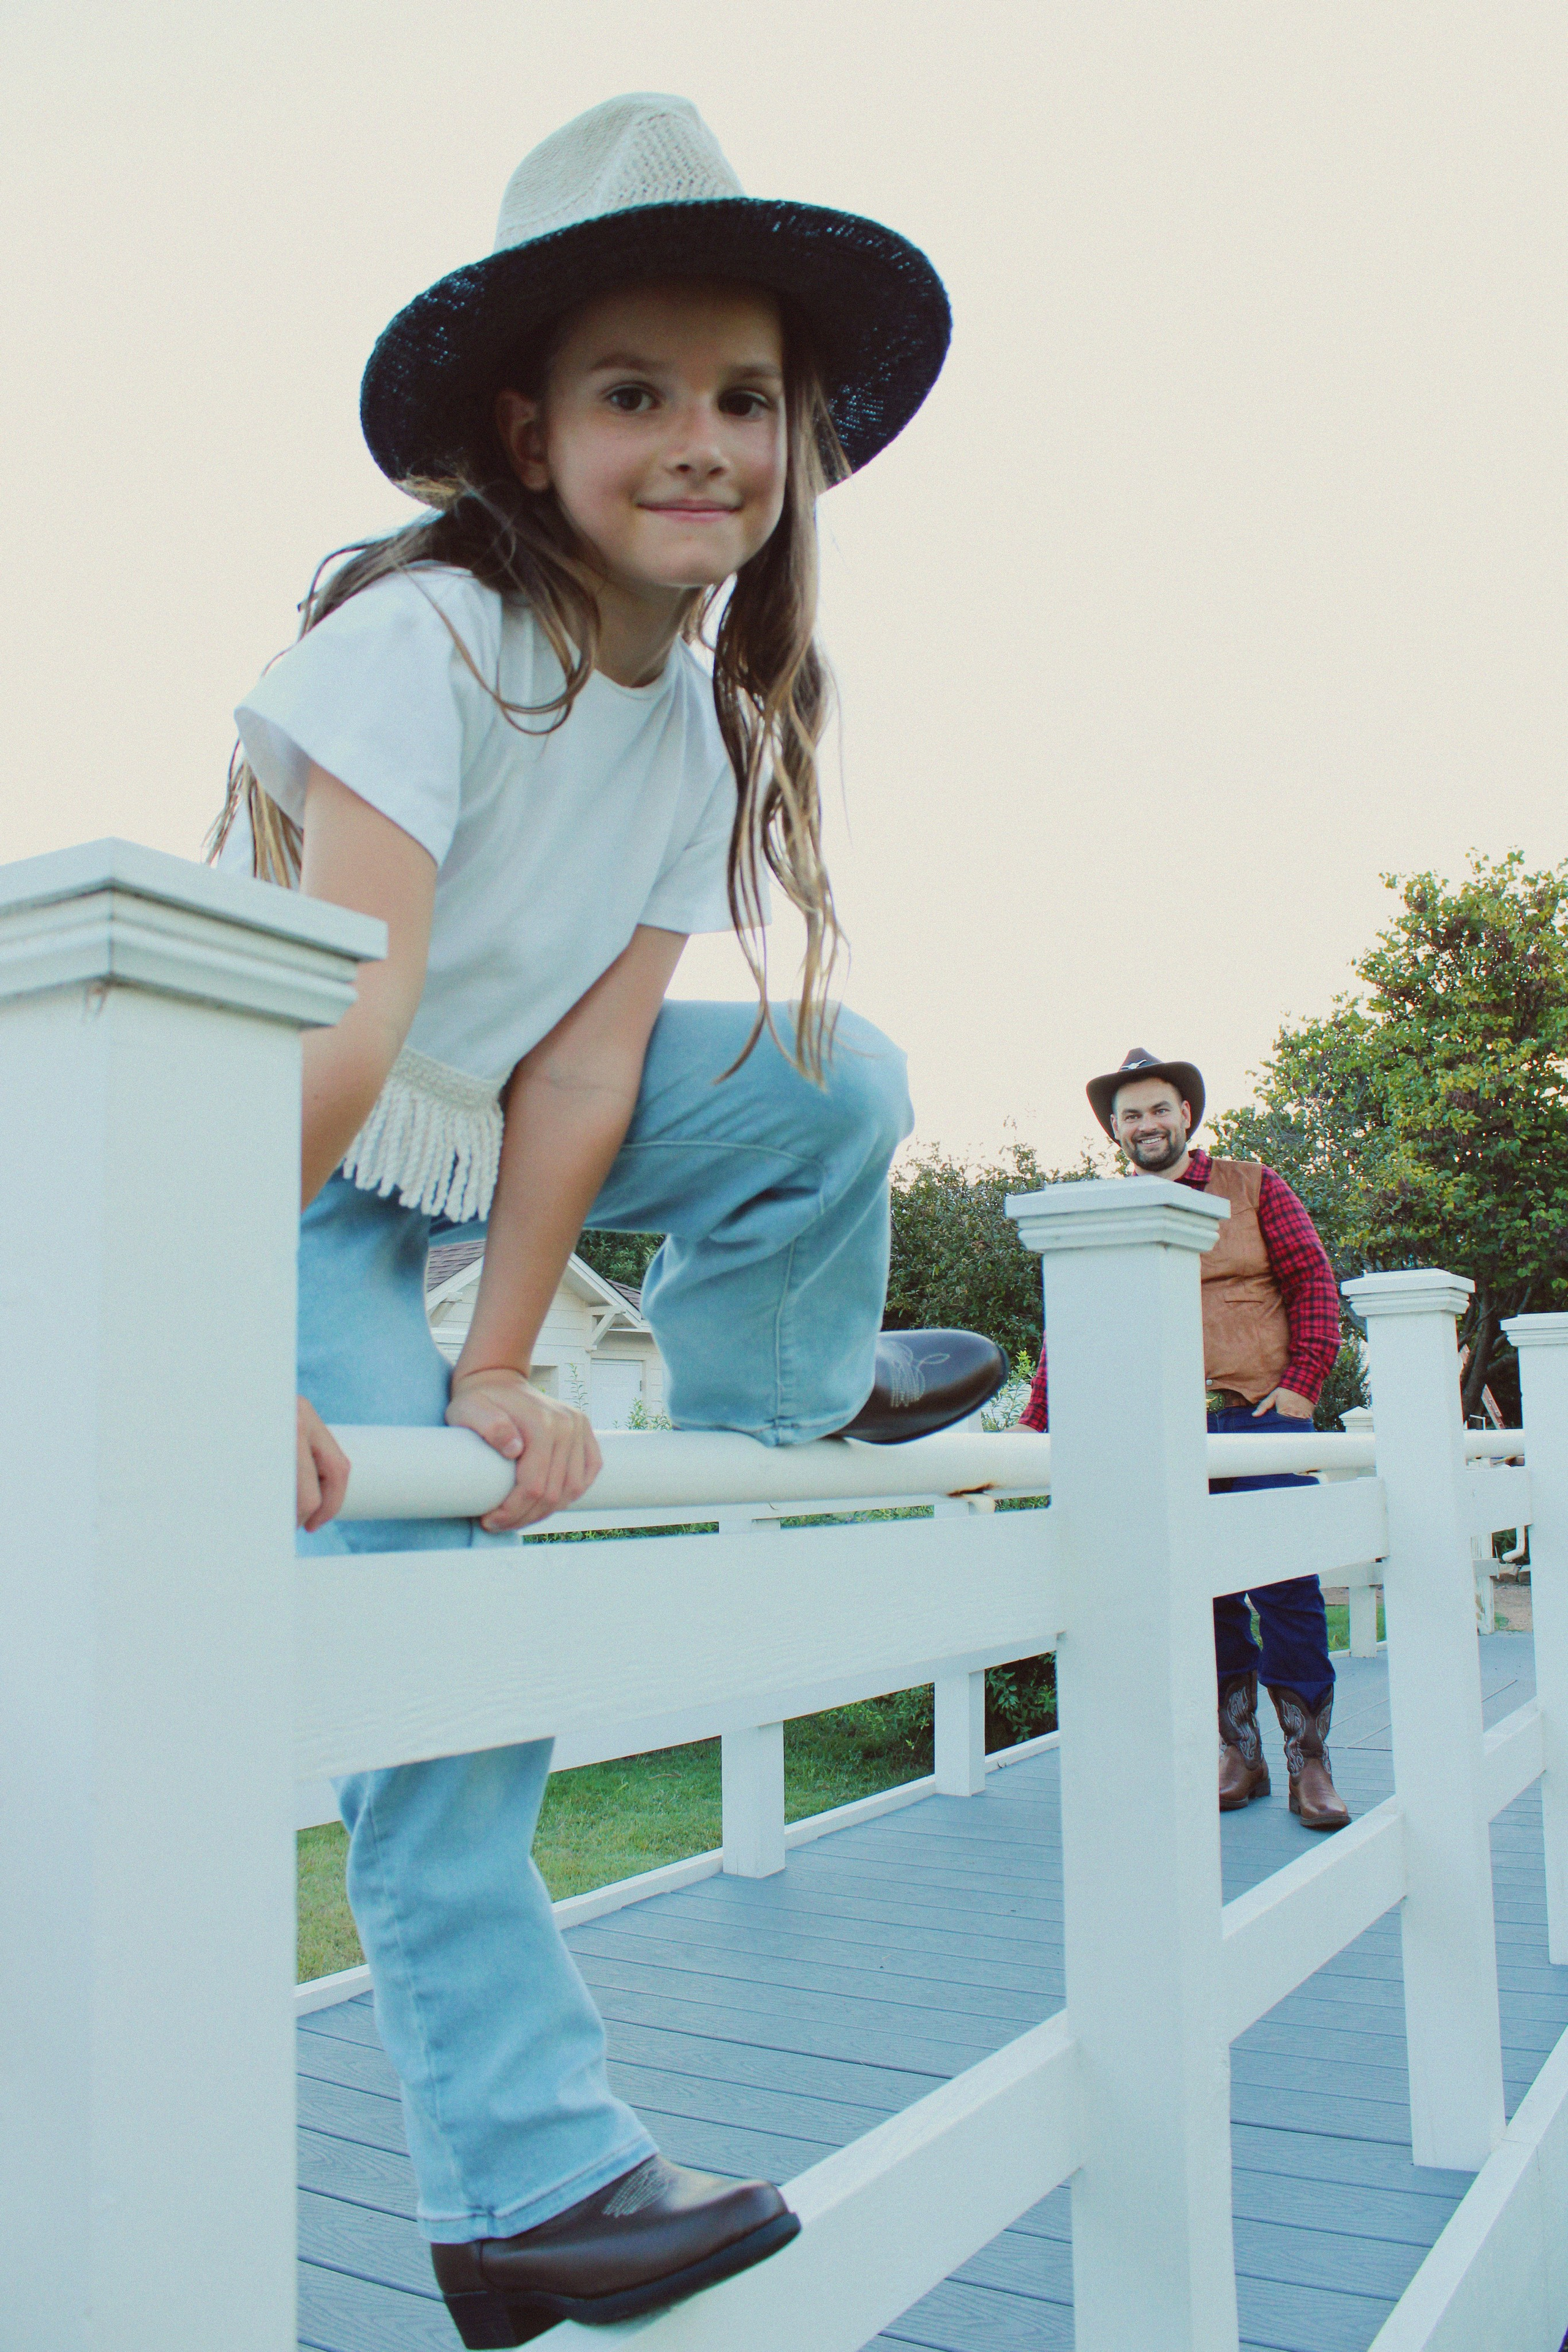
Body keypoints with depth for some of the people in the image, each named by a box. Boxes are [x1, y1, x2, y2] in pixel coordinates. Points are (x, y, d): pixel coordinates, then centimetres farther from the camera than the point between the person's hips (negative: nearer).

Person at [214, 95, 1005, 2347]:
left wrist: (505, 1366, -18)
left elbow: (588, 1058, -12)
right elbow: (347, 1001, -38)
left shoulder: (713, 722, -5)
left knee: (836, 1078, -4)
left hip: (453, 1149, 6)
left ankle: (769, 1399, 17)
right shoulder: (427, 638, -25)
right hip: (271, 1177, -6)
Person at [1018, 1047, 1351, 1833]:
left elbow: (1312, 1277, 6)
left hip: (1260, 1421, -1)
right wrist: (1034, 1425, 5)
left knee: (1286, 1589, -4)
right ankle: (1238, 1754, 14)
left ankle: (1308, 1761, 6)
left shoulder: (1253, 1187, 10)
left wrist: (1301, 1381, -5)